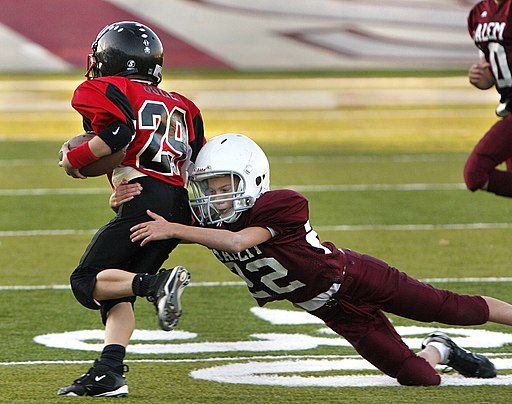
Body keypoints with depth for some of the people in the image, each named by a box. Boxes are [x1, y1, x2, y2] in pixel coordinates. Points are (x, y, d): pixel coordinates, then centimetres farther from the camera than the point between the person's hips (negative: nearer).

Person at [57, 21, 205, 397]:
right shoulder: (179, 104, 26)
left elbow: (119, 131, -13)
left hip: (144, 199, -8)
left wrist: (75, 158, 0)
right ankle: (109, 373, -1)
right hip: (180, 204, 8)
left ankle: (157, 284, -27)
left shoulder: (103, 91, 5)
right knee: (115, 290, 12)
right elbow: (199, 160, 18)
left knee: (88, 281, -4)